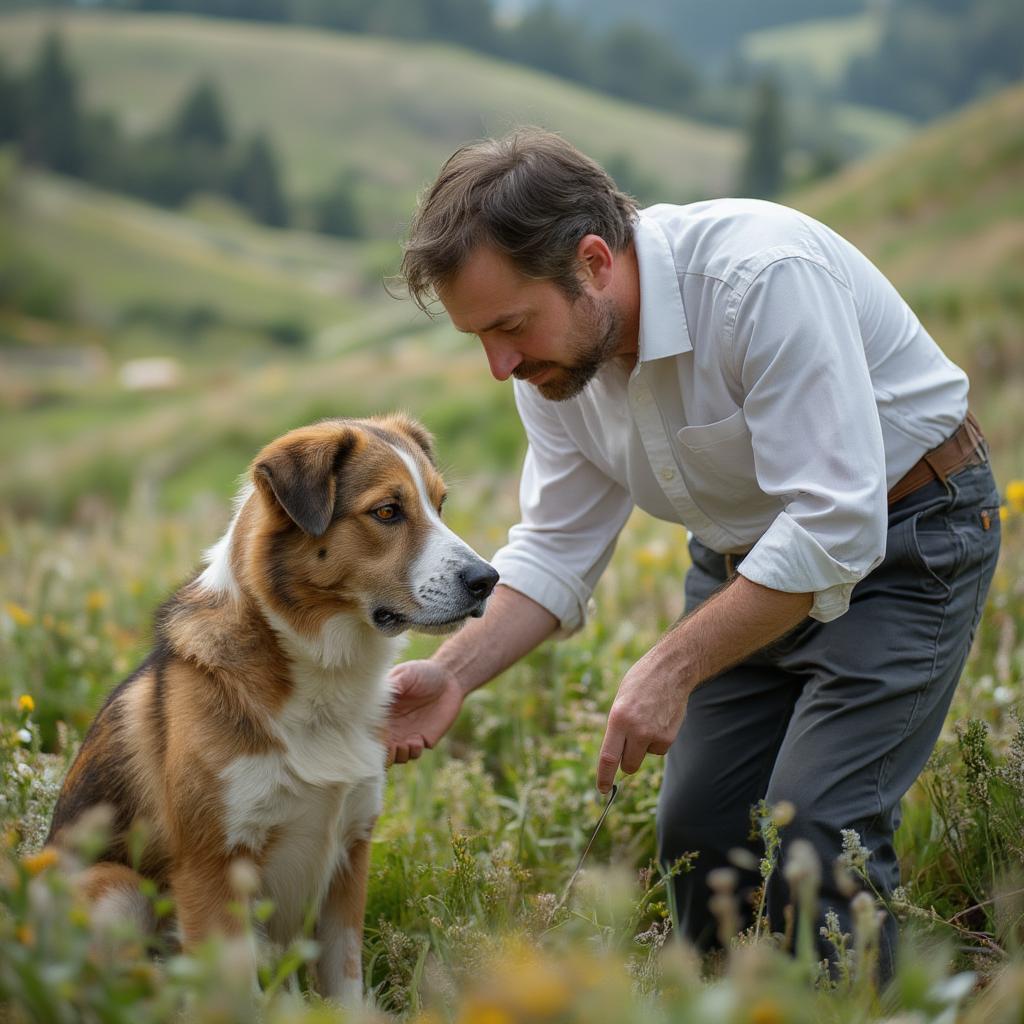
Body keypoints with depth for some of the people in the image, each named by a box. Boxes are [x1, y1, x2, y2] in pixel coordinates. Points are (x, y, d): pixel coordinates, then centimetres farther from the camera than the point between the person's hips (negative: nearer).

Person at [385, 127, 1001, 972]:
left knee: (813, 826, -17)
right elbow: (557, 549, -3)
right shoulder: (554, 352, -10)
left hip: (902, 537, -6)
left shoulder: (762, 276, -33)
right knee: (697, 828, 3)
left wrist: (673, 667, -34)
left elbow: (835, 526, -35)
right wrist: (453, 673, -18)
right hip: (744, 553, 7)